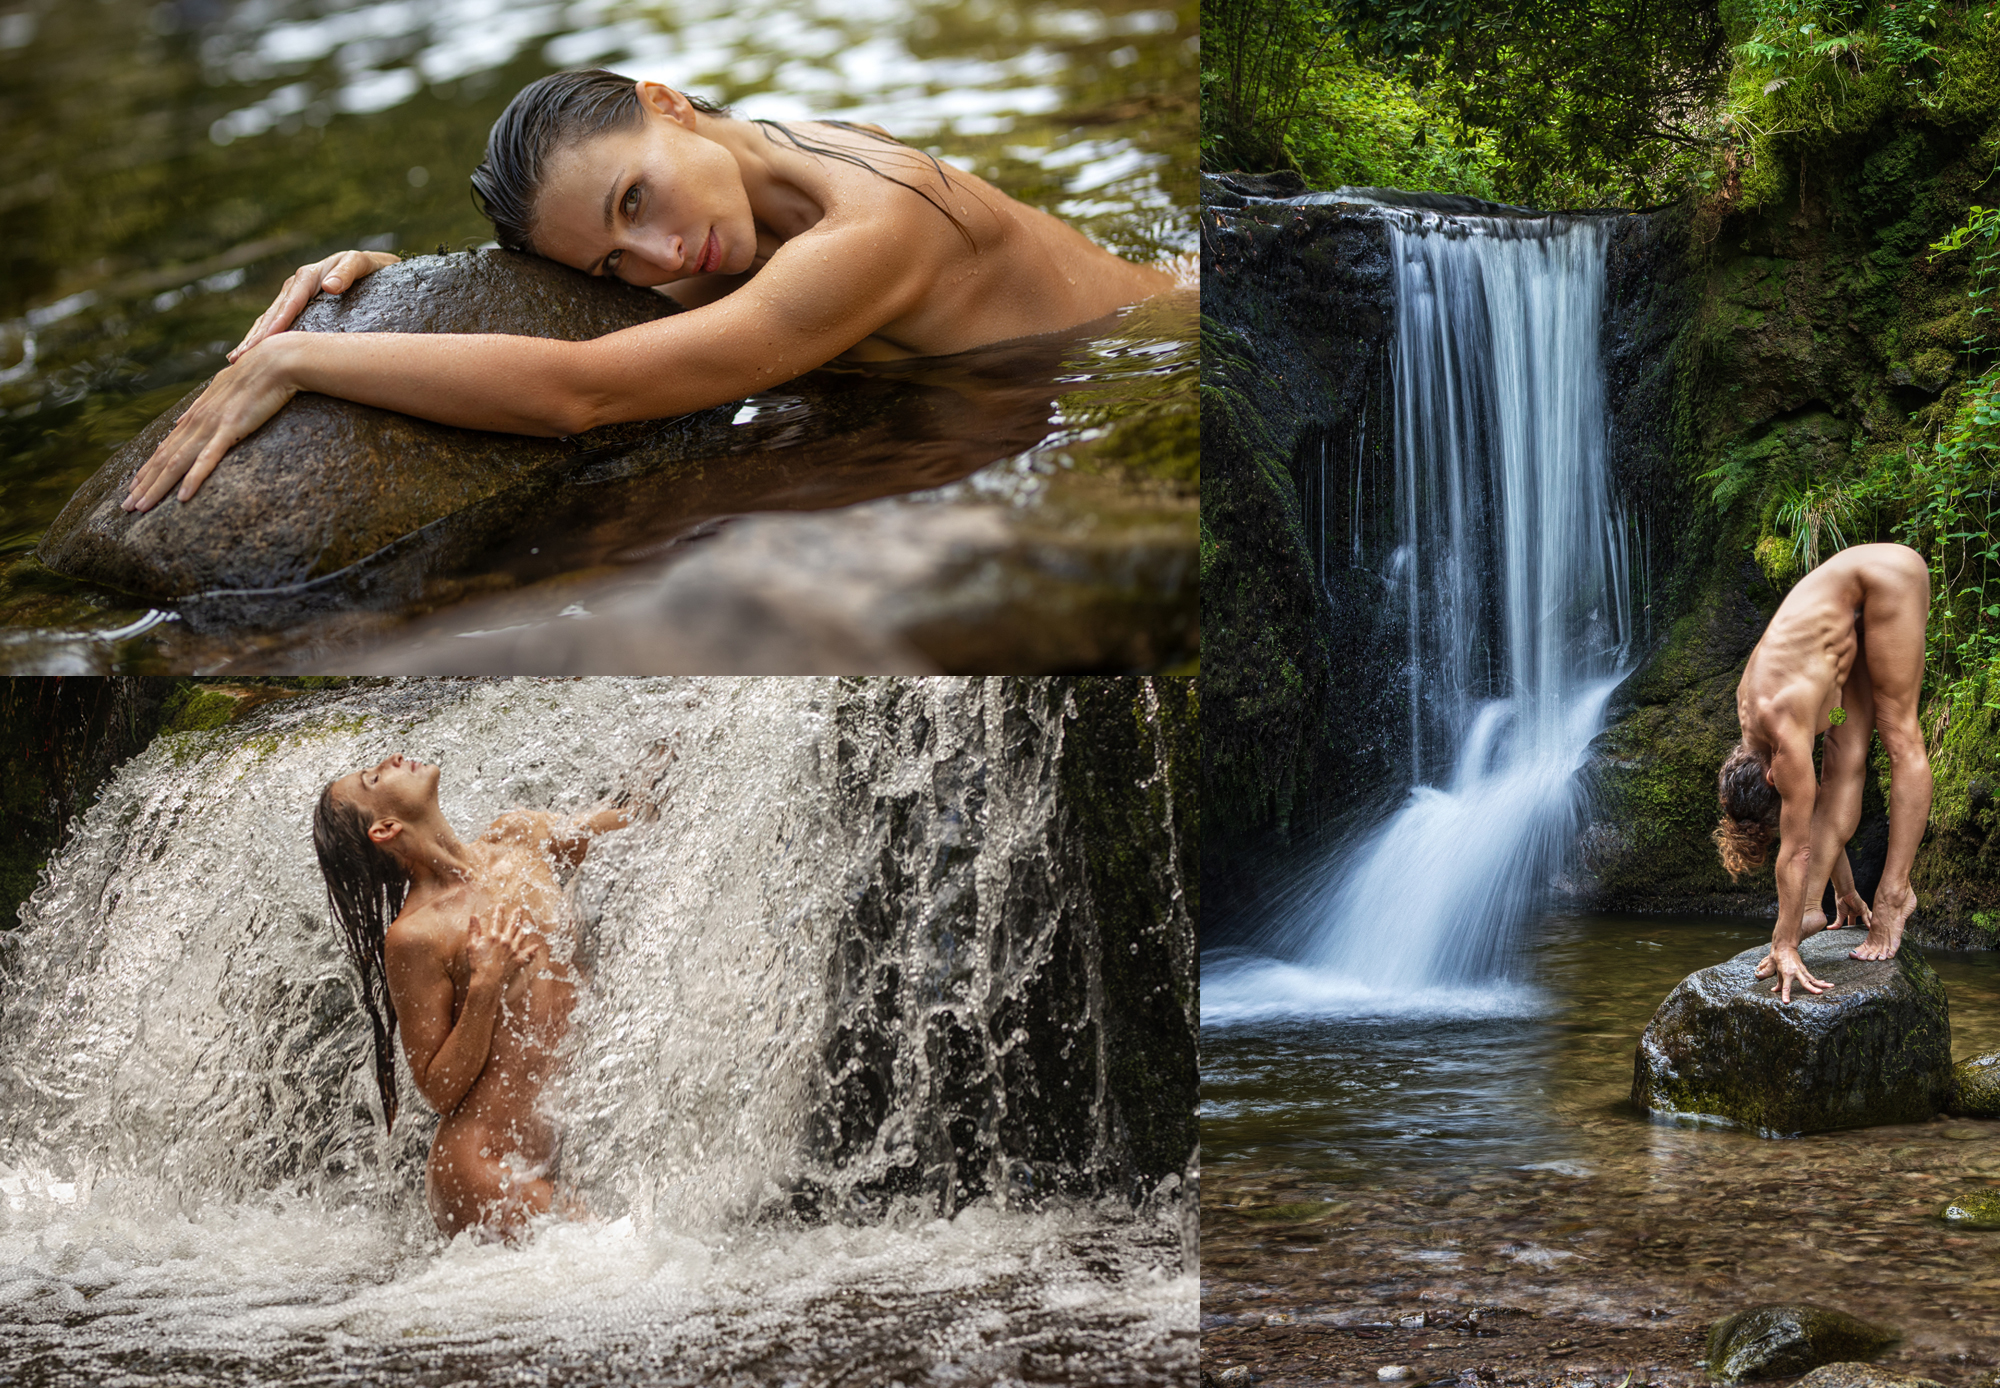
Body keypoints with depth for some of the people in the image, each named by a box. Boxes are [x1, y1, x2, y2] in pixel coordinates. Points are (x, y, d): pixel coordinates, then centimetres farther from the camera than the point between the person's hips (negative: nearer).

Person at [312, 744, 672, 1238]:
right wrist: (484, 987, -21)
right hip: (483, 1166, -7)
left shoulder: (520, 839, 5)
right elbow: (441, 1091, -11)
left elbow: (632, 810, 23)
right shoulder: (412, 936, -14)